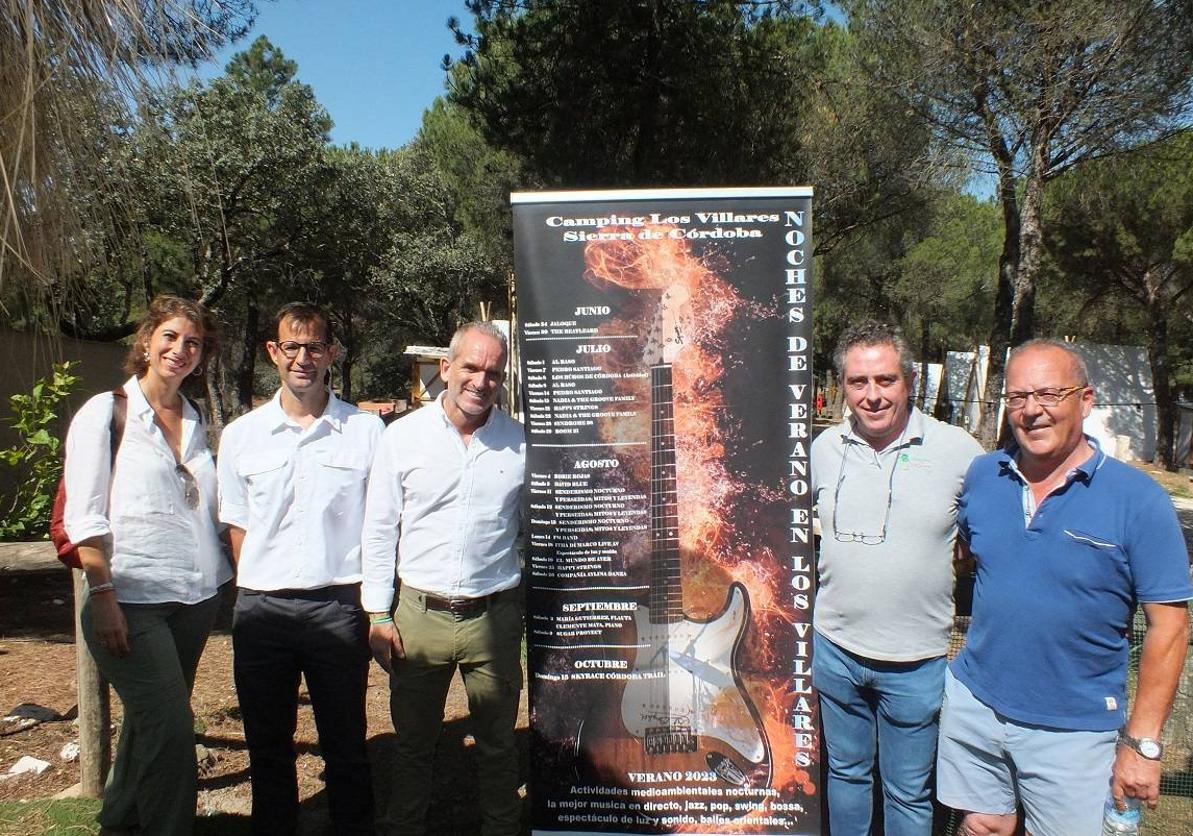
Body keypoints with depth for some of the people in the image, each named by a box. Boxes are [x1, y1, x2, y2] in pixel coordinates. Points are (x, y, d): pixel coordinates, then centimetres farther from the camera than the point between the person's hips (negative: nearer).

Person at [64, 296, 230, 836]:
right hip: (133, 600, -6)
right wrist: (102, 596, -15)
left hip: (195, 598, 6)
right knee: (171, 729, -11)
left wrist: (230, 575, 11)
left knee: (151, 722, 17)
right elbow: (84, 517, -8)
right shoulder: (105, 412, -4)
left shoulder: (194, 421, 12)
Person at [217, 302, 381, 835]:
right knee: (267, 747, 16)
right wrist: (261, 592, 5)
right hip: (261, 608, 2)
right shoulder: (241, 435, 5)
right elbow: (237, 525, 12)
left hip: (338, 606, -2)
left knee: (346, 747, 10)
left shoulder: (366, 431, -1)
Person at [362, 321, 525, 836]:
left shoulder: (520, 441, -2)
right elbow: (379, 530, 2)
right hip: (419, 614, 0)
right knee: (413, 741, 17)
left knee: (497, 743, 15)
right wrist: (378, 615, -1)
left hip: (494, 615, 0)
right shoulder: (403, 436, -3)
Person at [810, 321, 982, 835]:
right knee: (845, 773, 22)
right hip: (835, 646, 3)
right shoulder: (824, 449, -3)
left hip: (916, 658, -2)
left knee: (908, 793, 15)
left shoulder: (958, 450, -12)